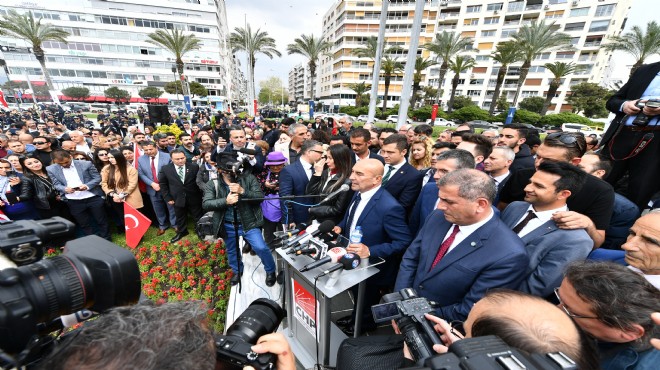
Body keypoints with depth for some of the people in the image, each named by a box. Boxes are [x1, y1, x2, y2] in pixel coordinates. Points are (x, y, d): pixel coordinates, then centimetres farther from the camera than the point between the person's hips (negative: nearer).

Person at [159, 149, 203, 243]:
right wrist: (167, 198, -1)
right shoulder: (165, 169, -7)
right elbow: (162, 184, 1)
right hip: (178, 199, 1)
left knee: (198, 217, 14)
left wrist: (200, 194, -5)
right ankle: (182, 232, 45)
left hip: (194, 198, -1)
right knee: (180, 218, 21)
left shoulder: (194, 167, -10)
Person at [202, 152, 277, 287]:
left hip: (248, 223, -2)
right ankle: (237, 271, 53)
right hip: (228, 226, 3)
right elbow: (205, 204, -15)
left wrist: (243, 191, -30)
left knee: (261, 247, -11)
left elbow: (260, 197, -15)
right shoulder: (213, 184, -5)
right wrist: (225, 201, -31)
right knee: (231, 251, 22)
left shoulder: (248, 178, -9)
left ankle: (271, 271, 18)